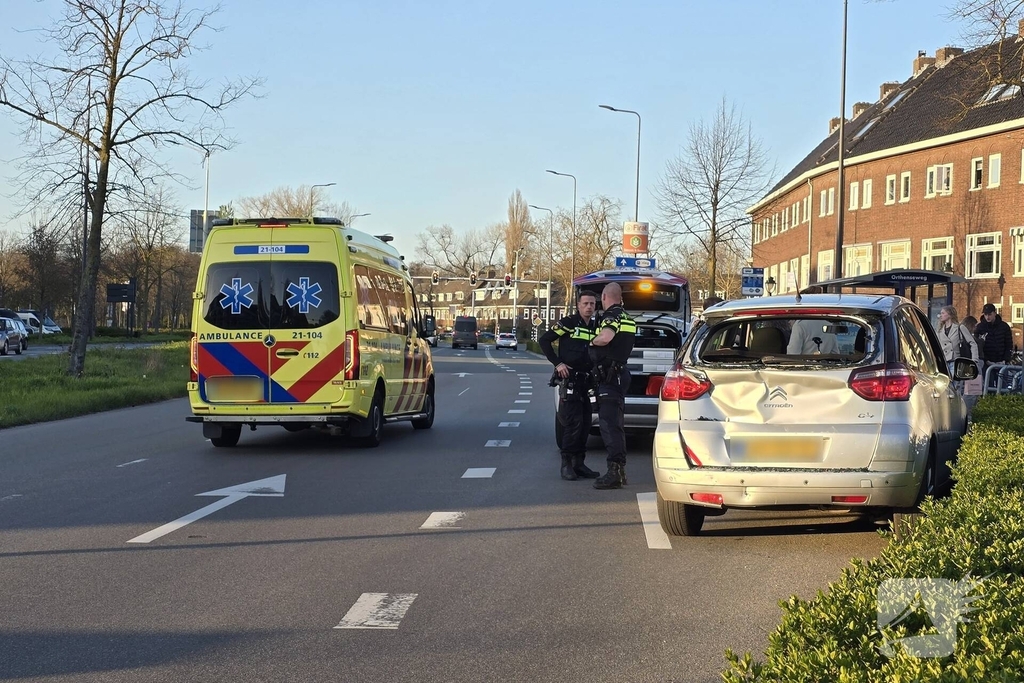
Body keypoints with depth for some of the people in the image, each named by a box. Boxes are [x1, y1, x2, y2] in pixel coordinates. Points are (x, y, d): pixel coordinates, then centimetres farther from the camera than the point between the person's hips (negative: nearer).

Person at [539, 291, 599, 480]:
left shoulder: (596, 327, 12)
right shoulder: (568, 323, -7)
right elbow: (544, 340, -8)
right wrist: (557, 363, -12)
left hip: (586, 381, 7)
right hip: (569, 378, -7)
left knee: (585, 424, 8)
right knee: (573, 422, -11)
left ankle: (579, 463, 16)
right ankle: (566, 464, -5)